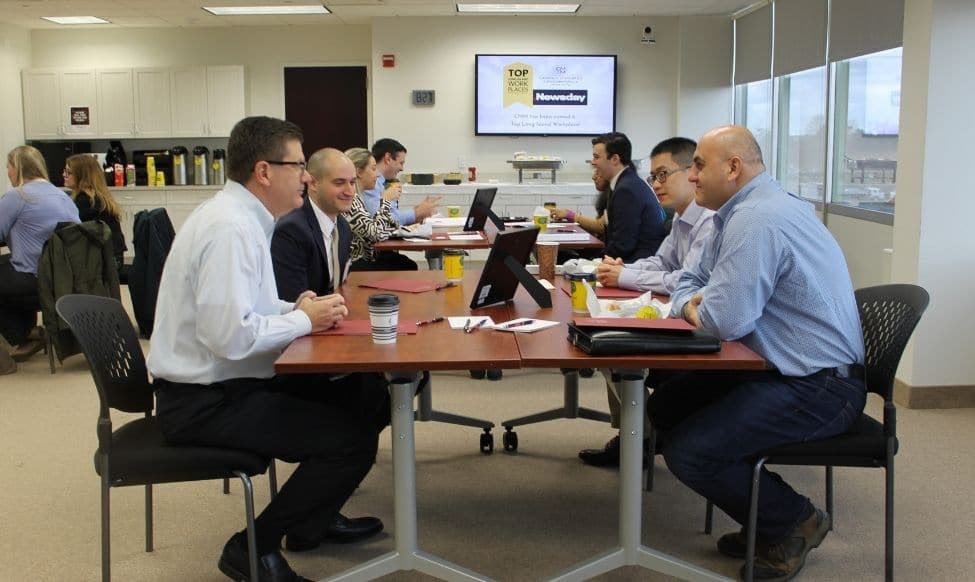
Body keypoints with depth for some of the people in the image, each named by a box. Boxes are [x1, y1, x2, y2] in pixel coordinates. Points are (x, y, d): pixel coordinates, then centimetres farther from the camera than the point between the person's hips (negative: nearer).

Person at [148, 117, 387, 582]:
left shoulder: (241, 217, 8)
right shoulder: (230, 228, -23)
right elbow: (229, 336, -30)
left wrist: (298, 309, 0)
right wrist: (303, 320, -15)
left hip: (231, 381, 10)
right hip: (205, 401, -10)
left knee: (368, 398, 9)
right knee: (353, 438, -17)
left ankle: (312, 519, 26)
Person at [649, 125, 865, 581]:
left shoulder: (756, 219, -23)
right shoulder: (745, 210, 12)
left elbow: (725, 320, -28)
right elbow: (693, 283, 20)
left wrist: (703, 308, -4)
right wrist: (689, 305, -4)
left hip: (819, 387, -11)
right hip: (785, 369, 11)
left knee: (687, 453, -19)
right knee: (666, 405, 12)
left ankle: (794, 521, 6)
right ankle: (766, 515, 20)